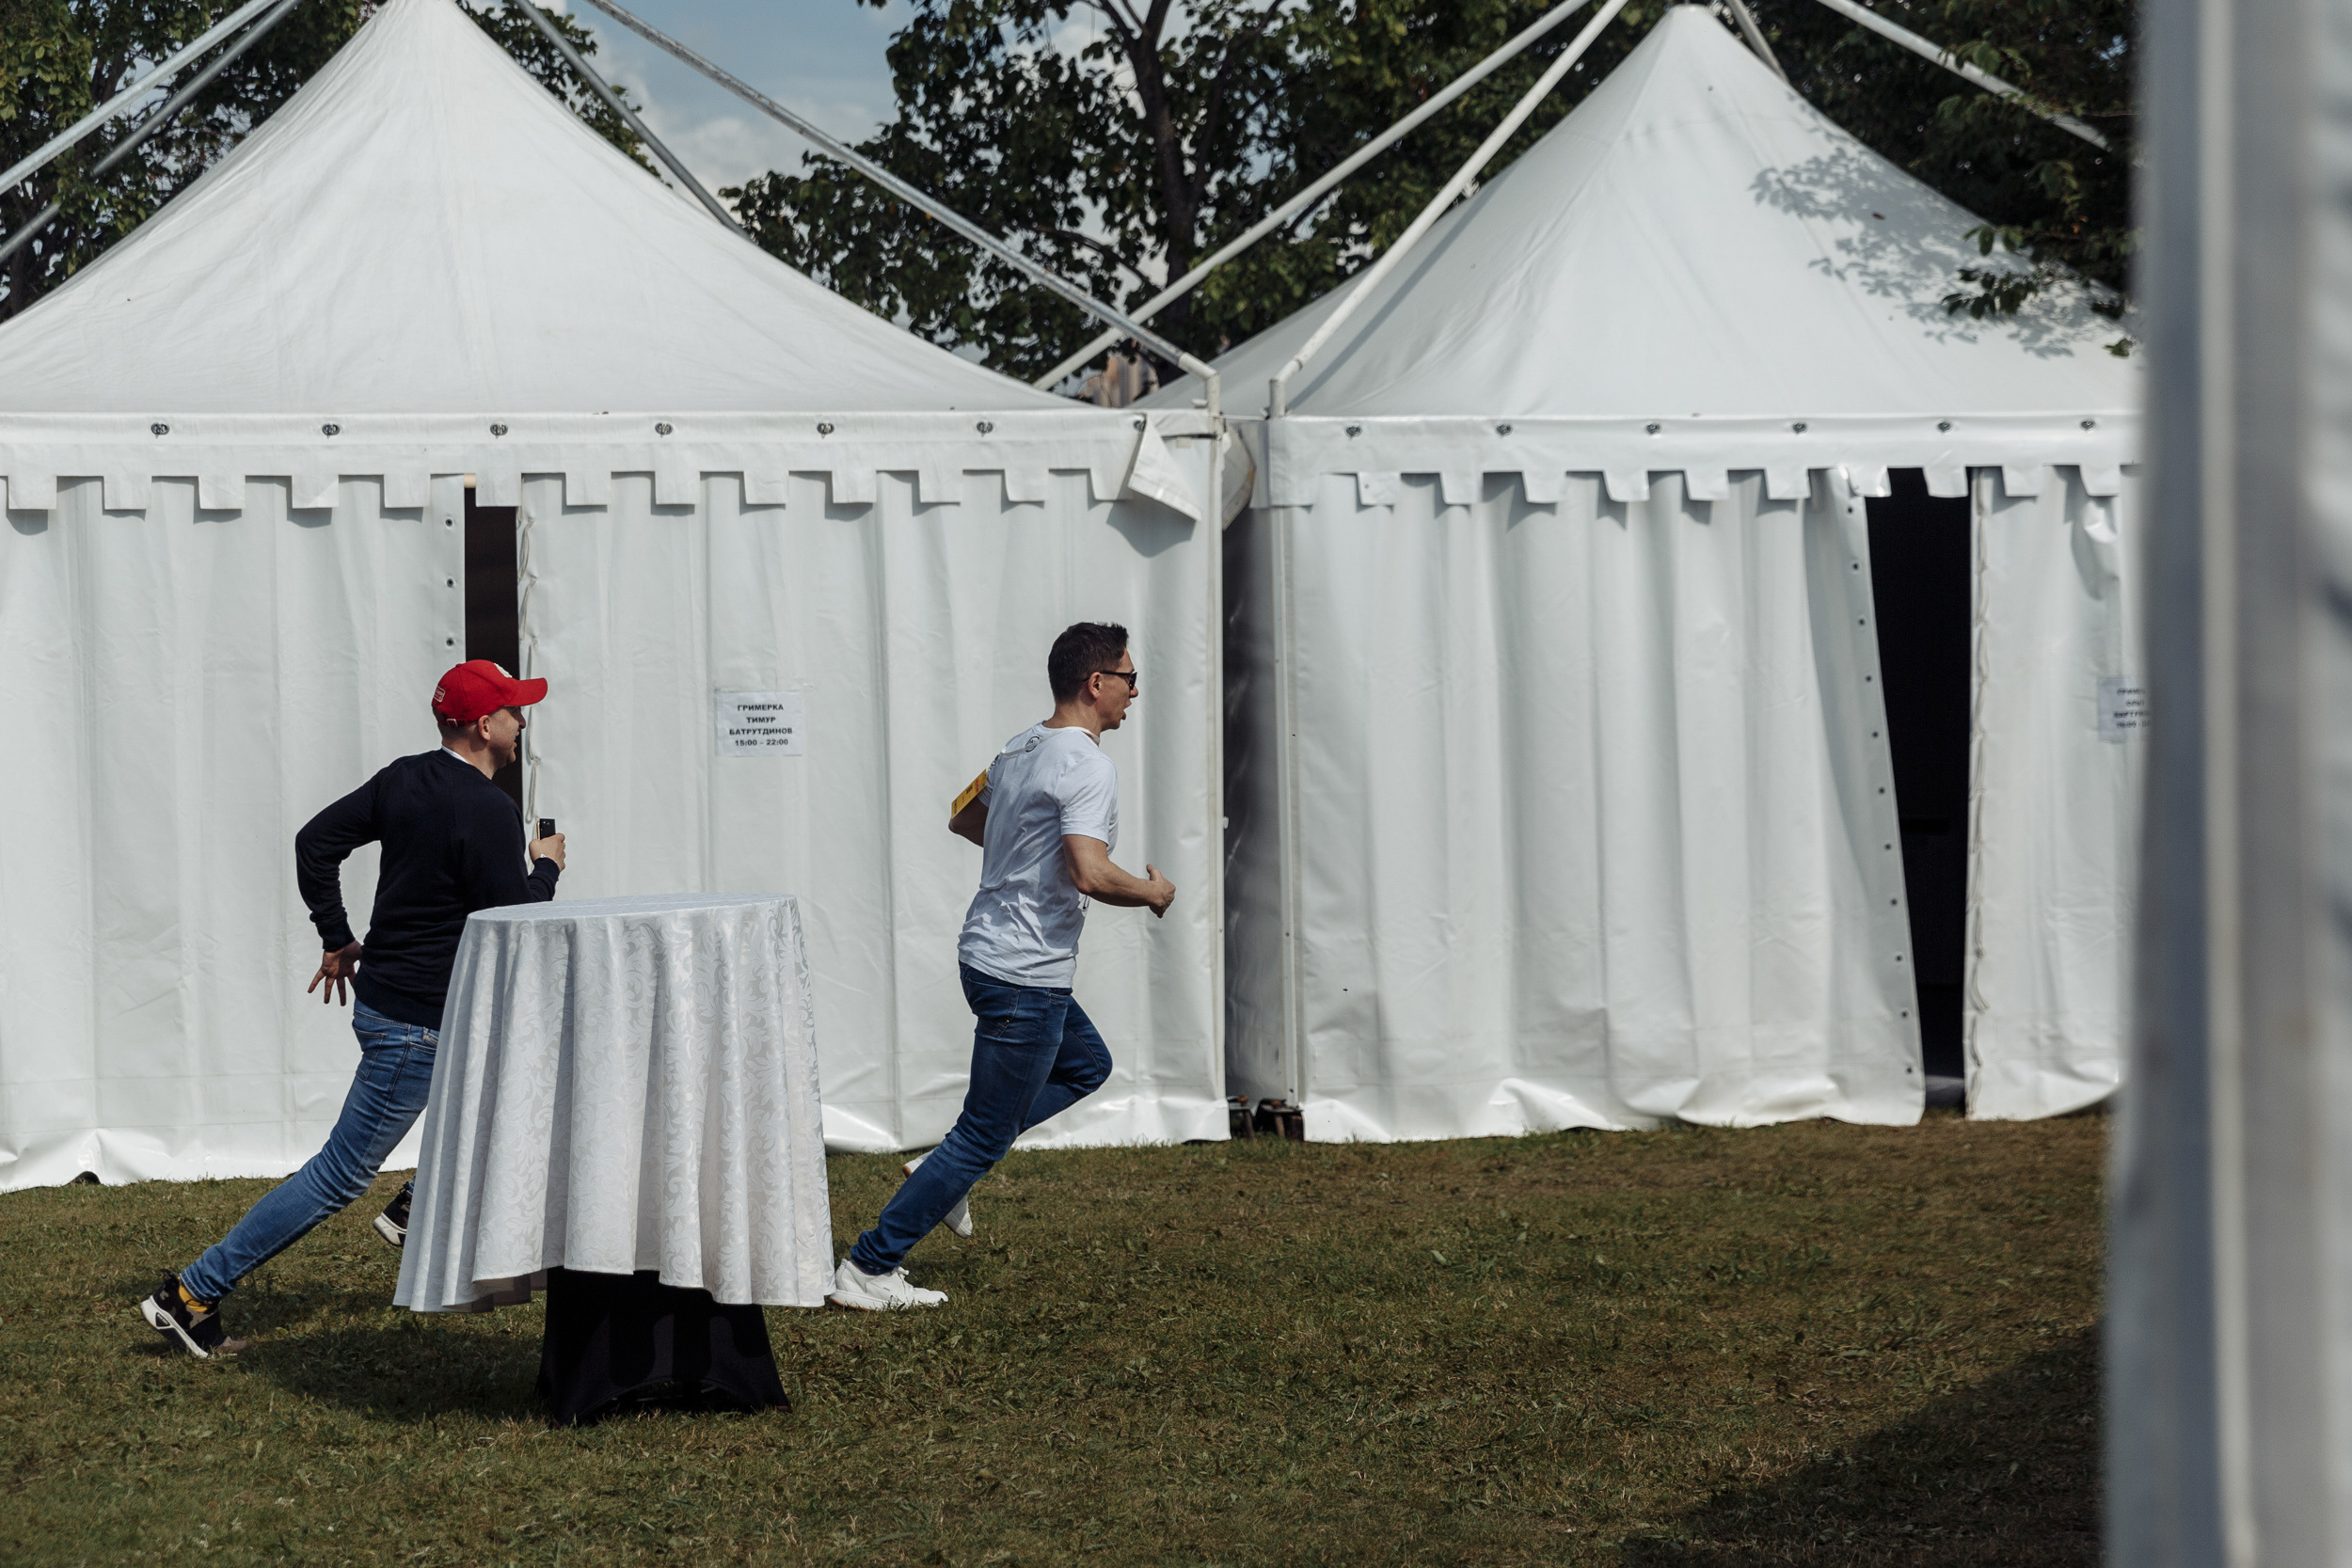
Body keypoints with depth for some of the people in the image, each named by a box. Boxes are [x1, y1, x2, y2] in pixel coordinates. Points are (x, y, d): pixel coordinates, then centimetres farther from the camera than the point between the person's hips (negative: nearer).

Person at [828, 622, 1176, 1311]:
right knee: (985, 1138, -2)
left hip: (987, 951, 10)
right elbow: (1090, 875, -30)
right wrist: (1151, 891, -12)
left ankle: (948, 1164, 19)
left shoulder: (1021, 749, 9)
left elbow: (964, 819, 25)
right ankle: (867, 1270, 0)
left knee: (1087, 1065, 27)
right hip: (1025, 977, -10)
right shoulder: (1087, 767, -19)